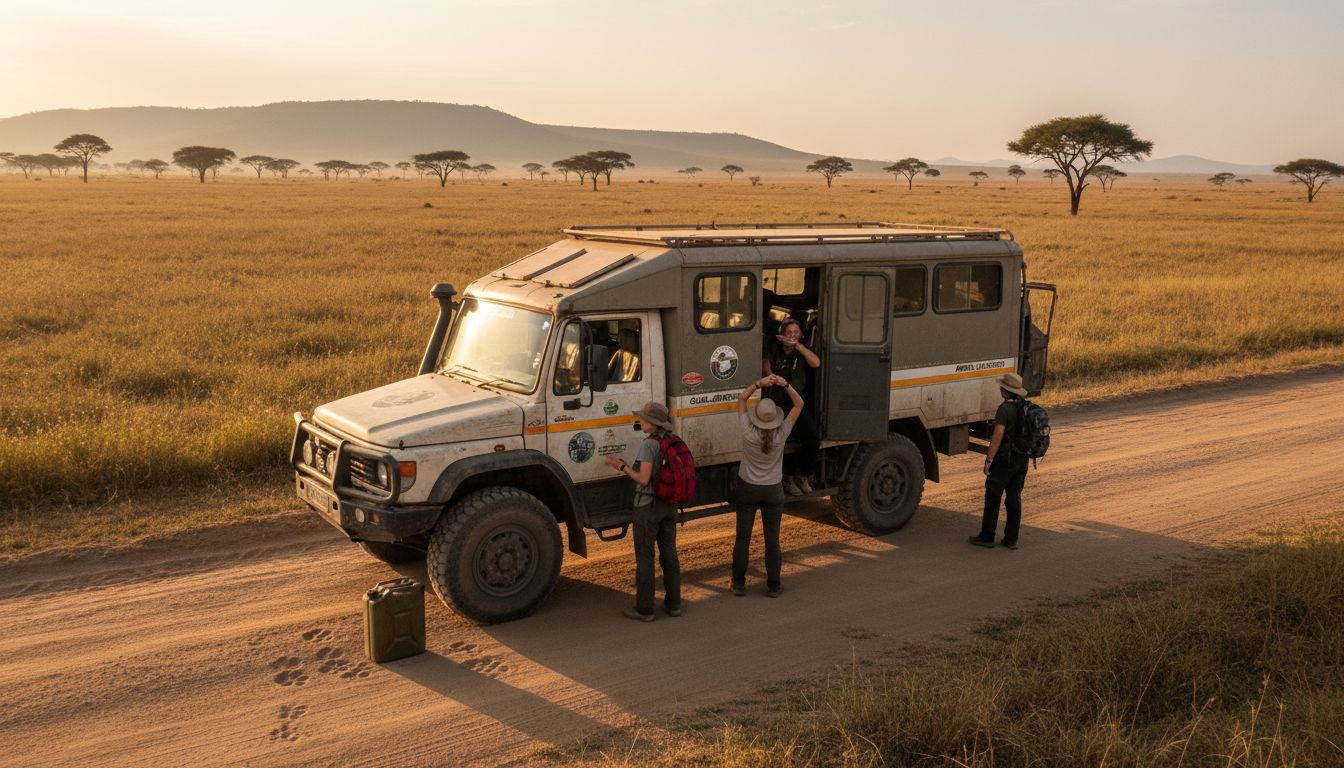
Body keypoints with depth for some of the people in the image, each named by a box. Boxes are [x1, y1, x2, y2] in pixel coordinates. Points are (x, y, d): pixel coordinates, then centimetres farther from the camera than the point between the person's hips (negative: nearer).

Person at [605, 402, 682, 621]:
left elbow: (643, 479, -21)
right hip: (669, 505, 7)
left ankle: (644, 609, 6)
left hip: (648, 506, -7)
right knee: (669, 554, 14)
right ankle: (673, 603, 20)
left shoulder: (648, 445, -19)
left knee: (644, 557, 1)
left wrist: (622, 467, -10)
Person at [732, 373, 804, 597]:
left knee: (742, 537, 7)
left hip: (747, 489, 0)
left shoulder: (749, 432, -19)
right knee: (772, 539, 7)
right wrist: (786, 385, -21)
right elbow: (799, 405, -9)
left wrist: (759, 384, -18)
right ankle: (773, 586, 12)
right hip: (773, 491, 1)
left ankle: (739, 584, 12)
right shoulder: (781, 434, -17)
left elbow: (741, 398, -7)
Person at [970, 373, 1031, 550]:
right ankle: (1011, 539, 14)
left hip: (1004, 459, -7)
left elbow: (998, 437, -22)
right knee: (1014, 498, 11)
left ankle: (987, 537, 9)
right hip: (1022, 459, 7)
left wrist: (988, 459, -17)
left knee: (993, 497, 3)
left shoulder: (1005, 409, -18)